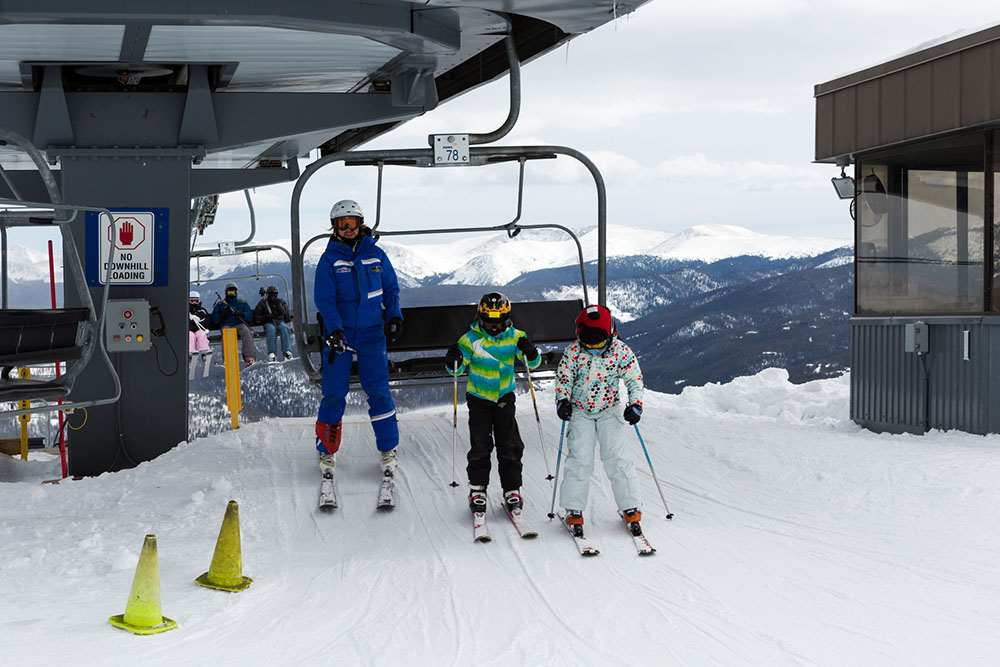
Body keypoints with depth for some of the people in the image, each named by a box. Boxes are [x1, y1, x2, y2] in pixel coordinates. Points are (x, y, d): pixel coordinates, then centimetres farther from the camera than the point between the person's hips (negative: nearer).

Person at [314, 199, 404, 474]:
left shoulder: (375, 254, 4)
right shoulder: (329, 259, -2)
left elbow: (391, 288, 11)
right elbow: (325, 299, -8)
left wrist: (394, 317, -4)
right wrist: (334, 329, -22)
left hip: (371, 332, 1)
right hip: (339, 331, -1)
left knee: (378, 390, -3)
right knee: (334, 392, 0)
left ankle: (388, 448, 8)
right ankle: (327, 450, 15)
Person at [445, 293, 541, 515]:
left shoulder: (514, 337, -5)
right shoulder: (471, 339, -9)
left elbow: (533, 363, 0)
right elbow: (458, 368, -1)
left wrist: (530, 353, -22)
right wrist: (453, 362, -24)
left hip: (504, 398, 1)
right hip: (479, 399, -1)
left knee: (510, 446, 0)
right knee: (480, 447, -5)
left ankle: (512, 490, 10)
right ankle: (477, 489, 8)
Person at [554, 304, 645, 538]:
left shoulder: (620, 350, -9)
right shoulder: (573, 352, -9)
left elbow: (634, 378, -2)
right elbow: (563, 378, -3)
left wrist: (636, 404, -13)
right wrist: (562, 401, -18)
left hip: (610, 411, 0)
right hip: (580, 412, 0)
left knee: (616, 457, -9)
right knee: (580, 458, -10)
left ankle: (630, 508, 1)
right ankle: (574, 510, 1)